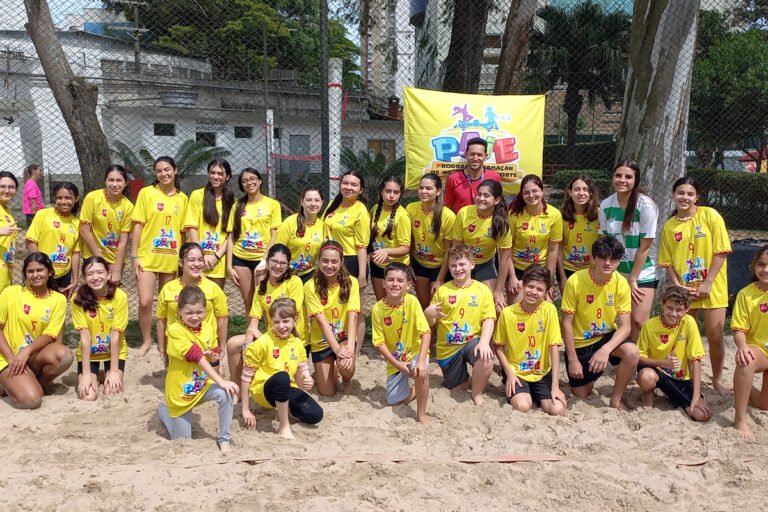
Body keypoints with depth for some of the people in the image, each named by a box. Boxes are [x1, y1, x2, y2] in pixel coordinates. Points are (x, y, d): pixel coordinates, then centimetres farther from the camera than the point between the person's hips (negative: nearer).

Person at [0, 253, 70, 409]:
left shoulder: (59, 299, -1)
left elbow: (50, 336, -5)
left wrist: (27, 351, -23)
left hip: (36, 356, 2)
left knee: (64, 355, -32)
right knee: (31, 399, -25)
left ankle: (36, 383, -2)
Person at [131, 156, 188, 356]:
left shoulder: (183, 198, 6)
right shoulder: (146, 193, -2)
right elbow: (138, 225, -4)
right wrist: (134, 256, -8)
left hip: (171, 258, 3)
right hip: (147, 256, -3)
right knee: (145, 301, -9)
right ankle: (146, 340, 11)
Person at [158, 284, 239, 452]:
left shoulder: (208, 328, -3)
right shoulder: (175, 330, -22)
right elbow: (197, 357, -29)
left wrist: (213, 357, -14)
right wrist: (221, 381, -33)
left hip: (203, 384, 4)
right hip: (180, 391, -4)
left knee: (226, 394, -28)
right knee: (182, 440, 9)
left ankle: (224, 439, -10)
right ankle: (164, 410, 37)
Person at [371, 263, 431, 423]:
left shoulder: (411, 301, -19)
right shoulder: (378, 308, -15)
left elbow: (426, 332, -21)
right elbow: (379, 342, -11)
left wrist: (421, 361, -31)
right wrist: (398, 364, -17)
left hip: (415, 352, -2)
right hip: (394, 360, 2)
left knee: (421, 371, -34)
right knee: (395, 401, -1)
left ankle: (421, 414, -12)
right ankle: (418, 390, 32)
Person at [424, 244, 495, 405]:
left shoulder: (482, 289, -2)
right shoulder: (442, 290, 0)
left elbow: (489, 319, -8)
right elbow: (431, 322, 5)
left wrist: (484, 342, -25)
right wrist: (428, 313, -19)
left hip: (472, 341, -1)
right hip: (448, 348, 1)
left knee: (486, 358, -33)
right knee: (458, 389, 5)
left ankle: (477, 394, -8)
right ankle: (449, 379, 41)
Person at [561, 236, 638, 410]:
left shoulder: (621, 283, -14)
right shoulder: (575, 281, -21)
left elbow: (625, 326, -16)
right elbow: (567, 323, -15)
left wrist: (606, 349, -33)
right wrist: (573, 360, -14)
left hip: (607, 336, 1)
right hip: (579, 342, -1)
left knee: (631, 352, -30)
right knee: (581, 394, 1)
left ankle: (616, 399, -7)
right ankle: (589, 374, 37)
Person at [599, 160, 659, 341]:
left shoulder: (646, 206, -15)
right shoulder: (605, 205, -4)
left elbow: (644, 247, -12)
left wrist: (632, 280, -10)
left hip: (643, 273, -3)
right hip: (616, 273, 3)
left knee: (638, 322, -9)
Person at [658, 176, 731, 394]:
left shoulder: (710, 215, -6)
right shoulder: (669, 226, 3)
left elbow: (721, 252, -9)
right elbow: (668, 263, 5)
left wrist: (707, 283, -14)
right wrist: (678, 286, -9)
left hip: (712, 287, -2)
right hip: (684, 290, 2)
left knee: (715, 336, 1)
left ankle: (717, 379, 21)